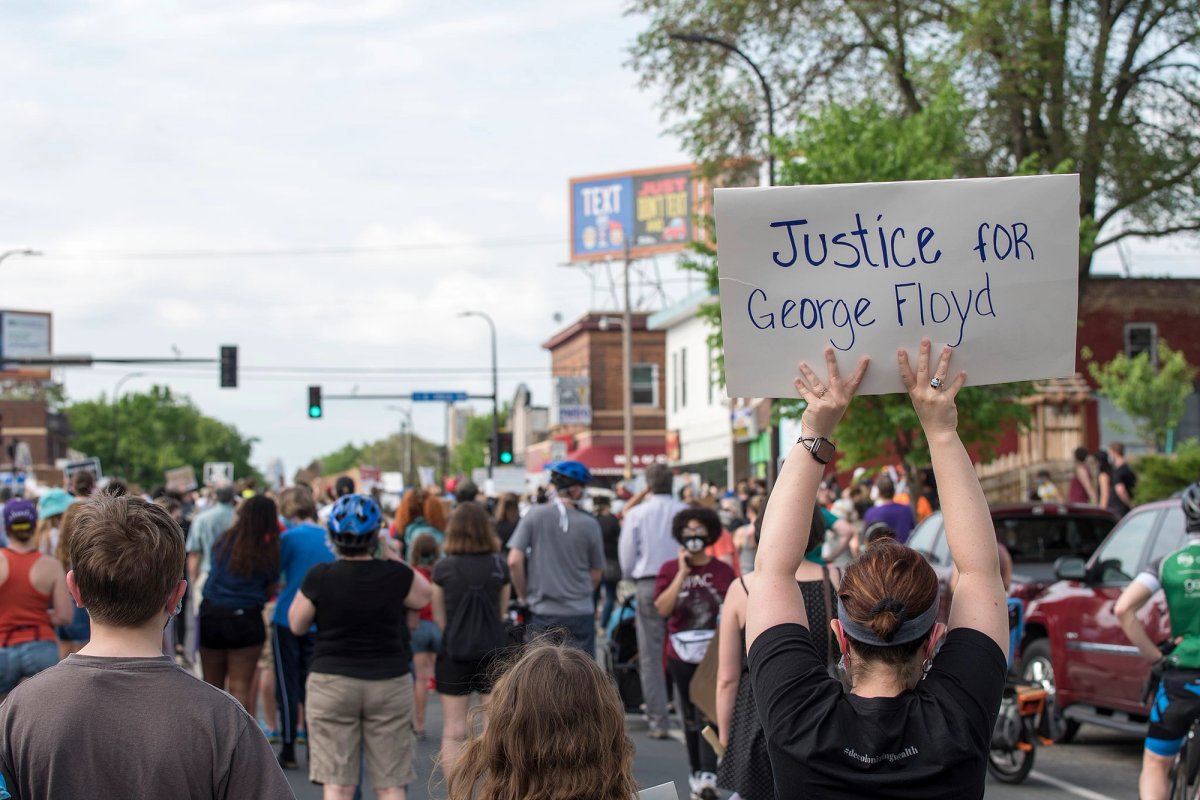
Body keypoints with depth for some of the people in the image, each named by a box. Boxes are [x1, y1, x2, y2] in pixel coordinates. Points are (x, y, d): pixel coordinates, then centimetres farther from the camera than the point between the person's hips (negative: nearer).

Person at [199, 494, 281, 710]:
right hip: (245, 619, -3)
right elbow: (270, 590, 0)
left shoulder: (224, 540, 1)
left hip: (211, 614, 3)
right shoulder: (269, 551, -5)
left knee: (212, 685, 15)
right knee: (240, 687, 2)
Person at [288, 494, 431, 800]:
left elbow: (297, 625, 3)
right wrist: (391, 557, 14)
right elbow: (425, 595, 12)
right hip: (390, 683, 0)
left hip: (331, 682, 0)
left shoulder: (319, 578, -10)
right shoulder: (396, 575, -9)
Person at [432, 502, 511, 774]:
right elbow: (502, 612, 5)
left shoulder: (443, 568, -8)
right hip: (493, 652, 1)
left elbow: (440, 618, -1)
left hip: (454, 652, -1)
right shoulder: (499, 566, -4)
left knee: (453, 733, 5)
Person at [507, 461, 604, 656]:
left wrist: (523, 595, 5)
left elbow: (514, 561, -10)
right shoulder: (589, 524, -4)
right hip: (580, 613, 0)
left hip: (543, 612, 0)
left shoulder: (535, 515, -6)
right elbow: (596, 573, 4)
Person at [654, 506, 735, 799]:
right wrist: (683, 572, -14)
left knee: (708, 715, -12)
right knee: (690, 718, 11)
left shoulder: (723, 571, 1)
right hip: (681, 654, 2)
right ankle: (696, 773, 23)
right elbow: (662, 608, -11)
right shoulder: (670, 569, 3)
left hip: (714, 653, -2)